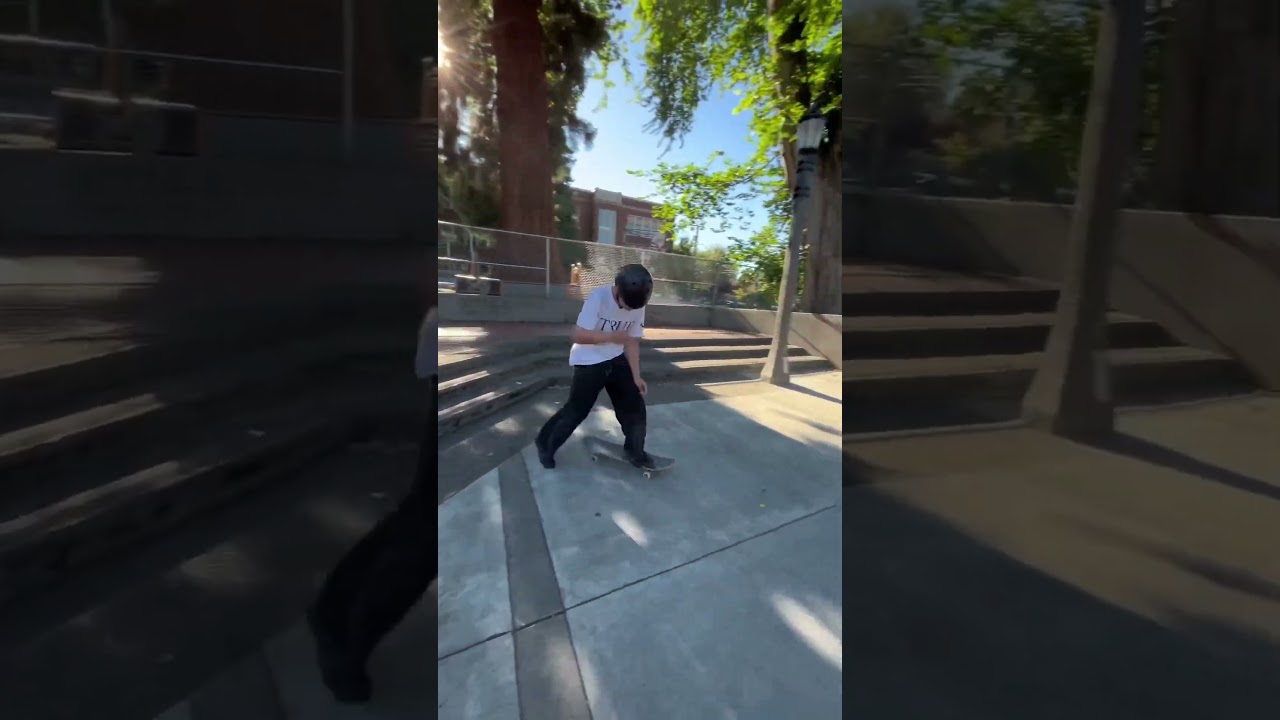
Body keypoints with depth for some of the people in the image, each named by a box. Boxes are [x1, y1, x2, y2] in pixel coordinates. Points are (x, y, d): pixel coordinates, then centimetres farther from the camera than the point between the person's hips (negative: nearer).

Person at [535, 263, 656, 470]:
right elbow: (578, 335, -26)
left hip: (616, 360, 5)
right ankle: (544, 443, 20)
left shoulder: (638, 306, -8)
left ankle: (635, 450, 22)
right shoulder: (598, 298, -24)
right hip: (588, 362, -5)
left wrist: (636, 376, -4)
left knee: (634, 406, 3)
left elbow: (632, 342, 0)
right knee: (576, 410, 0)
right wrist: (612, 336, -33)